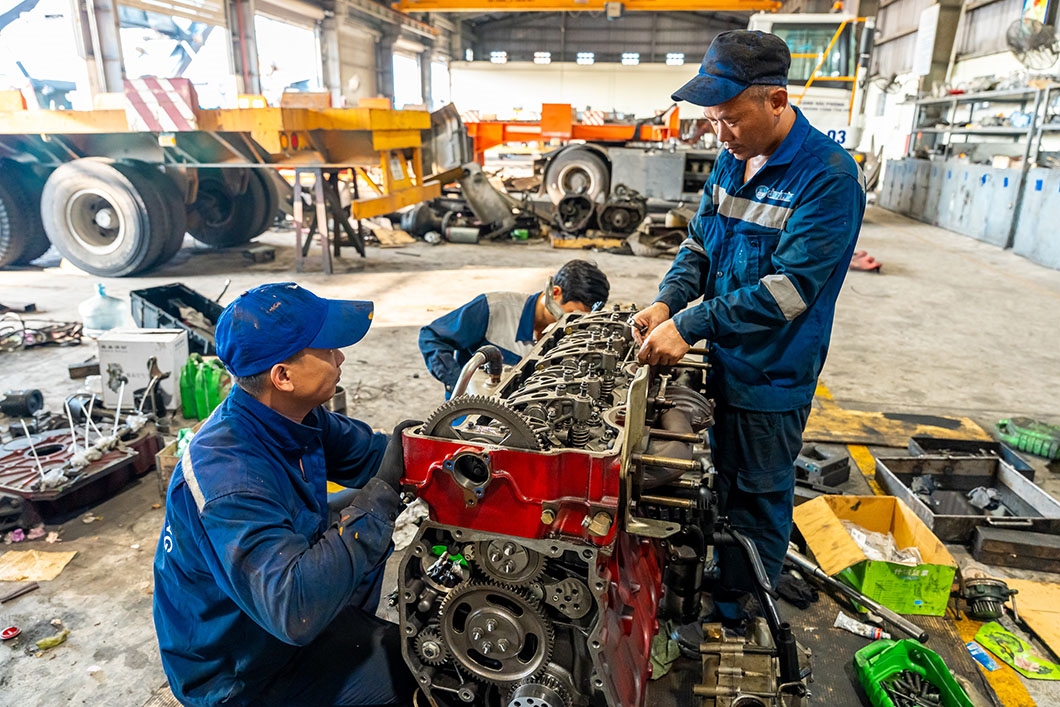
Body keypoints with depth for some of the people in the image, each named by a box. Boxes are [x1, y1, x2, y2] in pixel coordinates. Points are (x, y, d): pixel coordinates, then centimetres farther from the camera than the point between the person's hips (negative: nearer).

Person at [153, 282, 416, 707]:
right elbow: (296, 610, -42)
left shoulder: (290, 414, -12)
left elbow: (365, 452, 1)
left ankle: (354, 628, 26)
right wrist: (381, 493, -40)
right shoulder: (228, 476, -35)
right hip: (235, 672, -8)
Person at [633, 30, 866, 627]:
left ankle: (738, 613, 33)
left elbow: (787, 289, -27)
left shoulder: (830, 177, -21)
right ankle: (706, 584, 43)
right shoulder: (731, 159, 2)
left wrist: (688, 326, -28)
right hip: (717, 359, 7)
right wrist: (666, 303, -9)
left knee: (758, 499, 12)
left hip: (771, 376, -6)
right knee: (717, 481, 21)